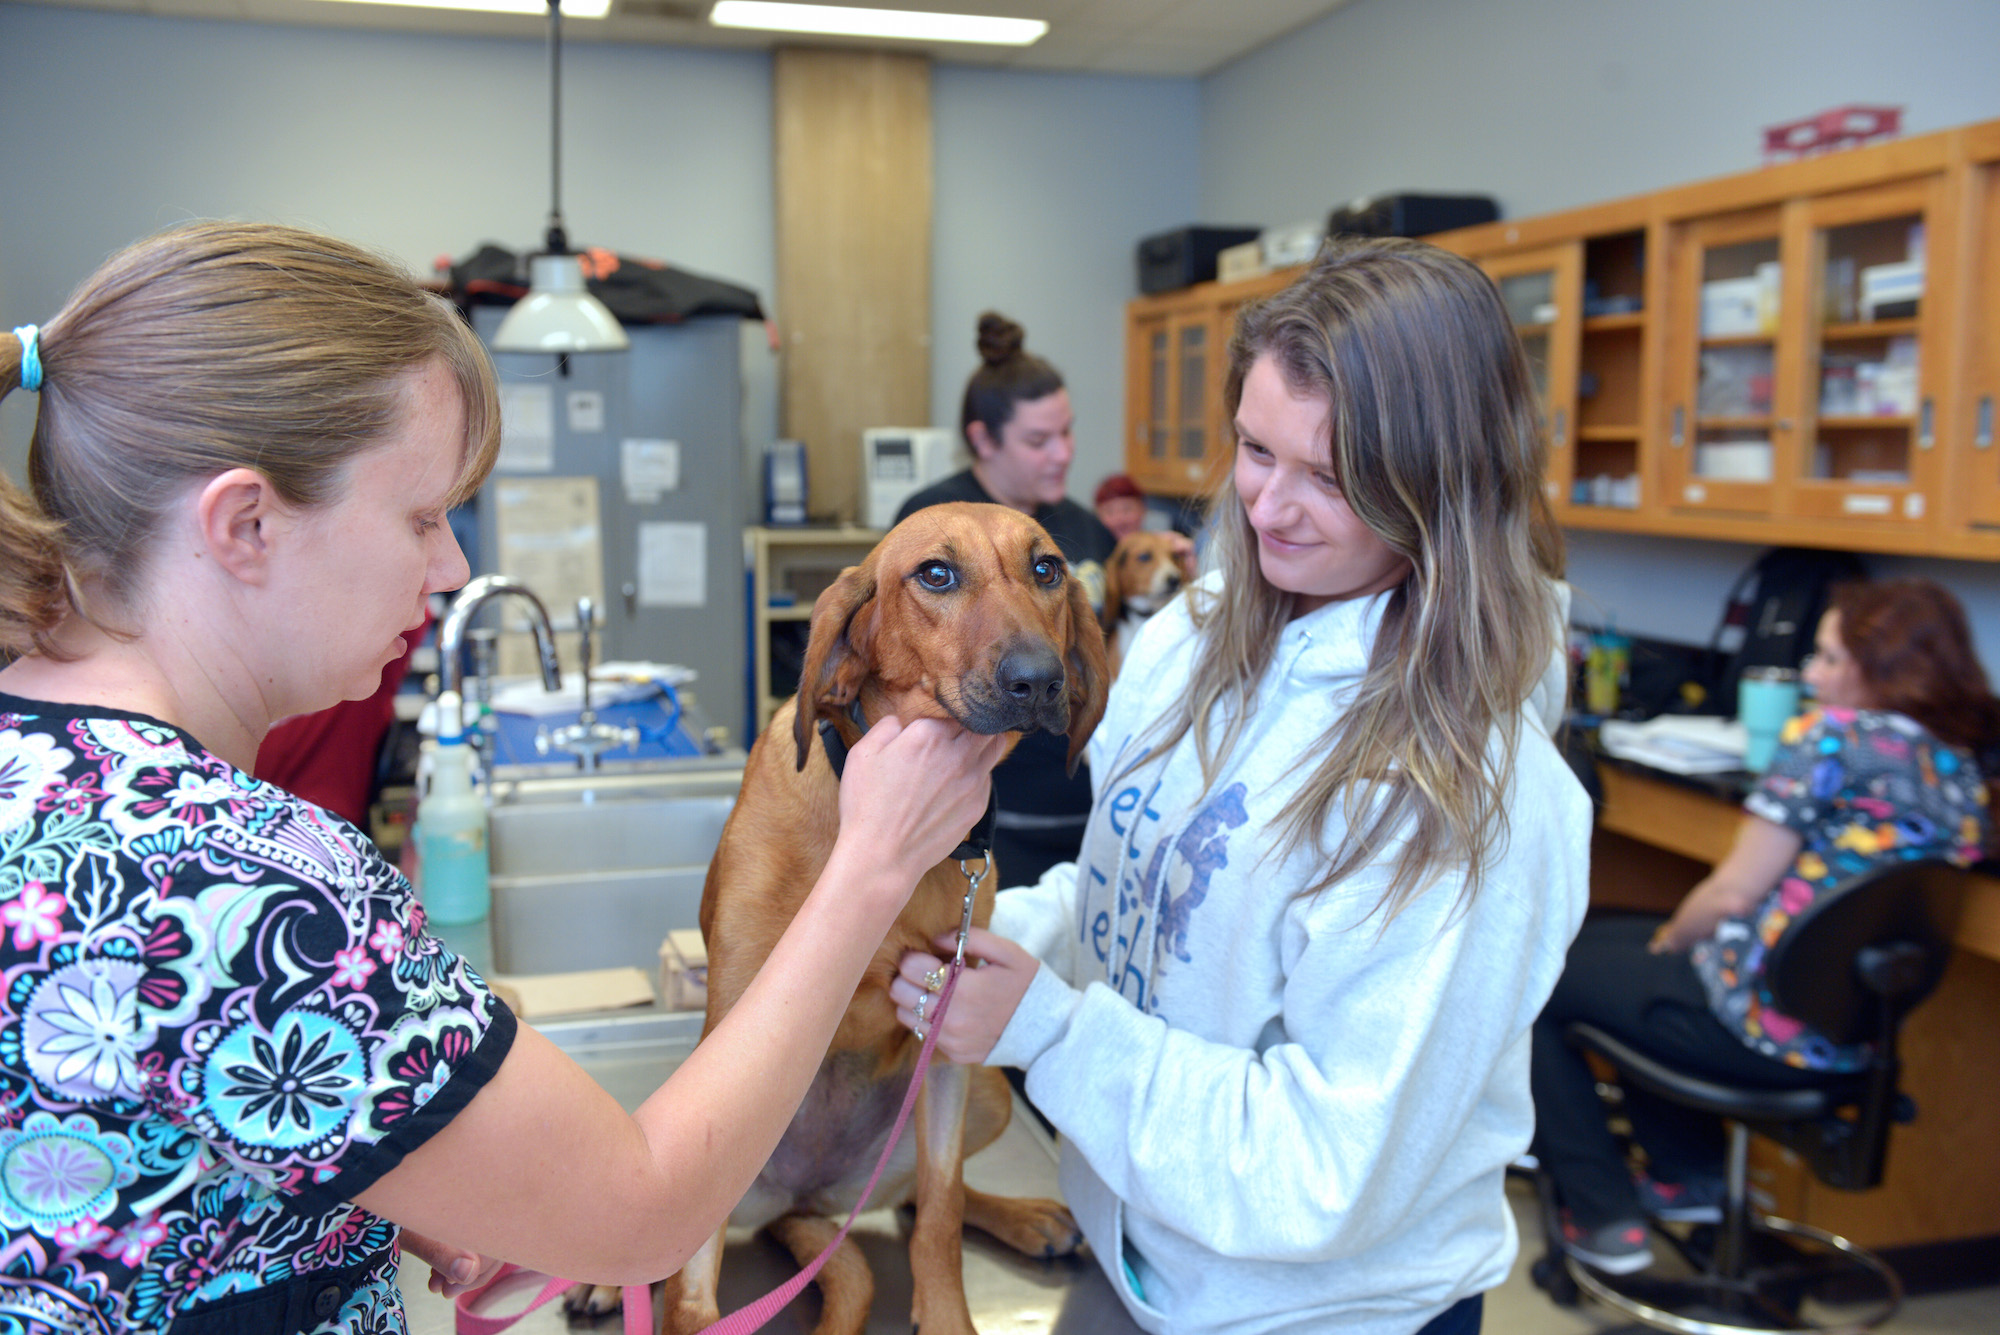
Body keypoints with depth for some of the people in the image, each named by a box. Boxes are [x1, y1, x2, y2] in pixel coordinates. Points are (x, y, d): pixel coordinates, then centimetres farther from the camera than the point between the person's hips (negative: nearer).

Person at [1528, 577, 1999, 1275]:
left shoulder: (1830, 734, -16)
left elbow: (1733, 894, -16)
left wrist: (1667, 939, 4)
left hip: (1765, 1025, -9)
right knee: (1597, 935, 28)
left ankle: (1604, 1218, 12)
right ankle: (1692, 1176, 35)